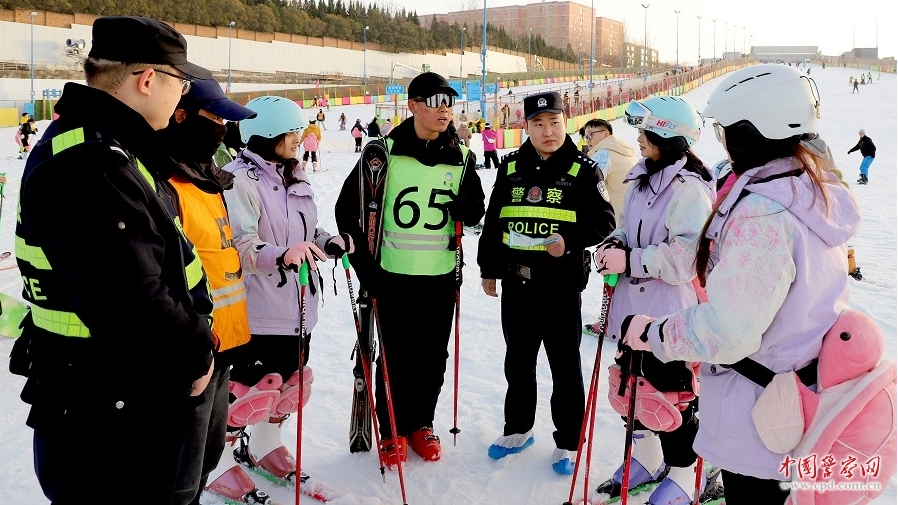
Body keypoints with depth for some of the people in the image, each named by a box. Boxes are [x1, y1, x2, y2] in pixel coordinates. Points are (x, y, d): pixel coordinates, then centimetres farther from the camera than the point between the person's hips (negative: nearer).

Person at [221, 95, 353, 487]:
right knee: (251, 387, -1)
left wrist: (330, 242, 3)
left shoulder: (295, 178, 12)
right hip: (257, 310, -8)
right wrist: (281, 254, -40)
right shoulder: (240, 178, -15)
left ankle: (266, 447, 38)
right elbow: (239, 244, -25)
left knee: (289, 382, 18)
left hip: (298, 306, 9)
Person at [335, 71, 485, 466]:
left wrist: (466, 207, -13)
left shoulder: (461, 157, 4)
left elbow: (476, 211, 12)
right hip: (392, 276, -3)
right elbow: (347, 208, -2)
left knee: (432, 355, 12)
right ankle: (393, 430, 23)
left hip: (441, 277, 3)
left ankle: (422, 423, 31)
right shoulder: (384, 152, -6)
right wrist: (364, 262, -8)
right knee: (394, 356, 5)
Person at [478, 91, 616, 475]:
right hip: (516, 283, 4)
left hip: (561, 285, -4)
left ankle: (567, 443, 21)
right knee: (518, 362, 17)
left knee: (565, 367, 7)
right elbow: (492, 221, 13)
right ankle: (518, 428, 35)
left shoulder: (583, 170, -4)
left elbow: (604, 222, -6)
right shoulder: (511, 168, 8)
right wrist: (488, 268, 12)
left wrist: (571, 241, -22)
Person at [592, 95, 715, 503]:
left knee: (671, 393, 3)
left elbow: (687, 254, -23)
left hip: (670, 309, -8)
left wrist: (630, 261, -23)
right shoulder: (640, 180, 10)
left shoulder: (689, 188, -16)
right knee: (630, 386, 17)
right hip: (634, 302, 9)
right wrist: (613, 244, 0)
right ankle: (647, 458, 38)